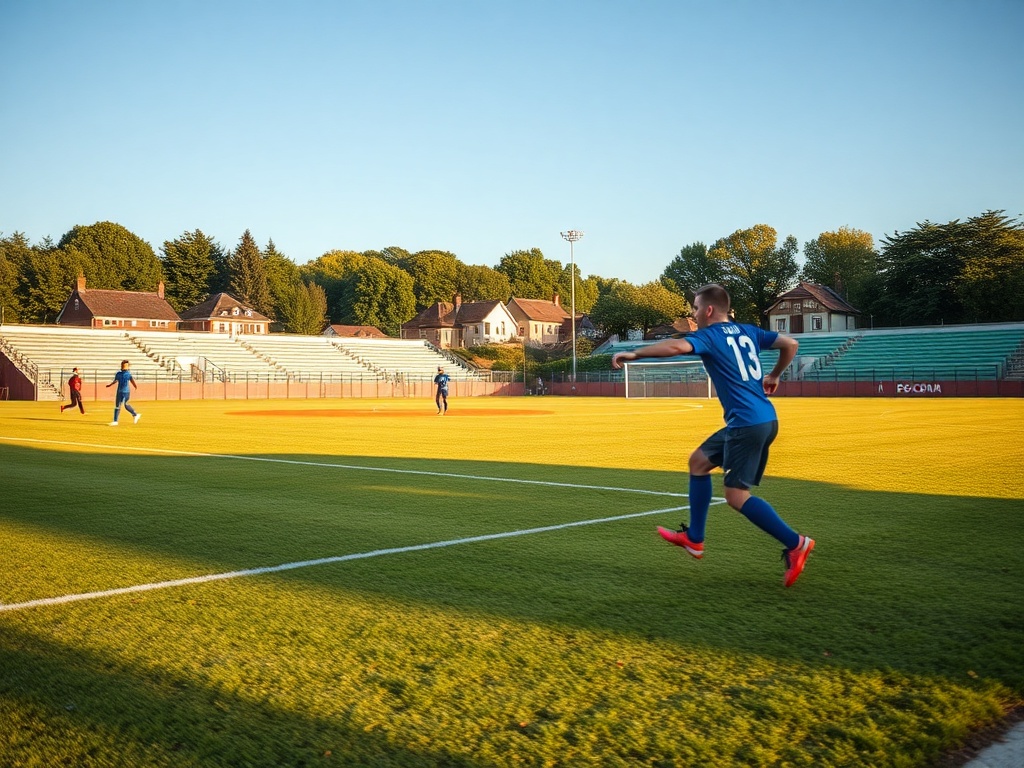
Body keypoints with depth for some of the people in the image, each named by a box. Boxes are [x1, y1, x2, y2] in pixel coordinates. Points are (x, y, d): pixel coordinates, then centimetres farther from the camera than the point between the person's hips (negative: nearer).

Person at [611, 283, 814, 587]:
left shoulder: (709, 336, -8)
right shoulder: (747, 331, 15)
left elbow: (676, 346, -28)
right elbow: (791, 344, 18)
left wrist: (633, 353, -21)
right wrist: (774, 376, 32)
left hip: (747, 423, -9)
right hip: (765, 419, 9)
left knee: (736, 495, -4)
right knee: (699, 460, 19)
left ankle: (795, 543, -6)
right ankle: (694, 538, 24)